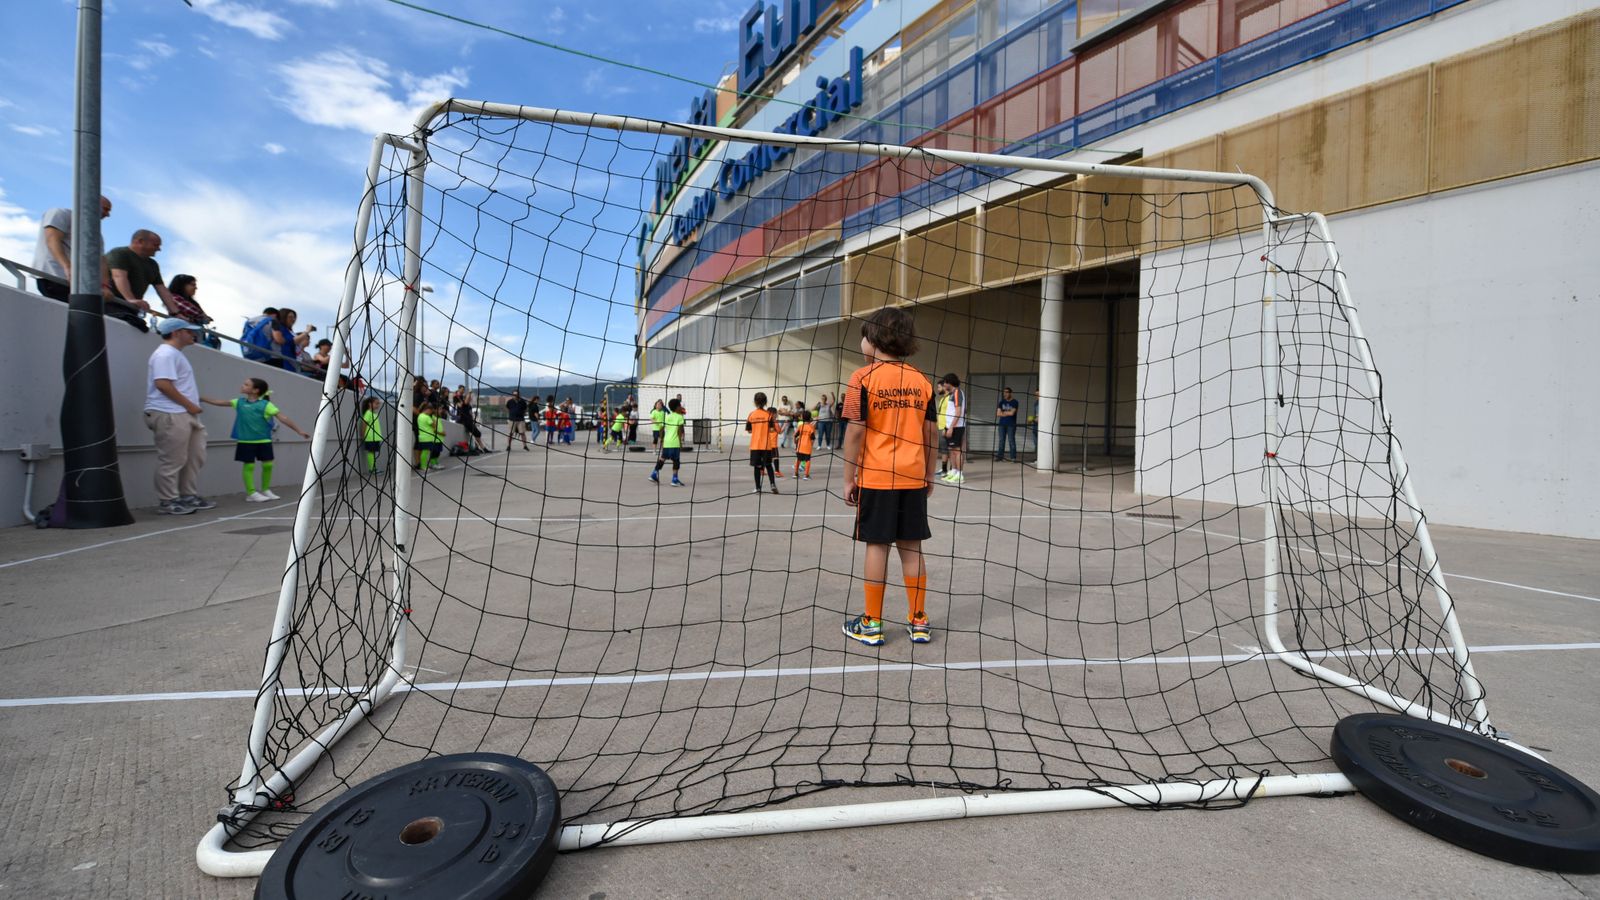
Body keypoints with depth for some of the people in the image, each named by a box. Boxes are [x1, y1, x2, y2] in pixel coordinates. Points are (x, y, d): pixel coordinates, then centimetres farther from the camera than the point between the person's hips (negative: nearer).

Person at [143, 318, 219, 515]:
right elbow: (163, 384, -21)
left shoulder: (175, 354, 22)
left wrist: (192, 406, 13)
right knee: (172, 460, -5)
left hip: (185, 414, 10)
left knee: (195, 457, 13)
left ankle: (189, 496, 22)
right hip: (170, 415, -10)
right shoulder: (165, 354, -11)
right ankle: (168, 502, 2)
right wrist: (189, 404, -16)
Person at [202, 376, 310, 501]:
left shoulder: (265, 405, -10)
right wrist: (201, 399, 18)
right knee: (249, 466, 1)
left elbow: (283, 418, -15)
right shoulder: (239, 402, 2)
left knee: (268, 464, 3)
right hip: (246, 442, 1)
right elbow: (220, 402, 16)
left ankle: (265, 490, 21)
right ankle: (251, 493, 6)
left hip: (264, 441, -1)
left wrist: (299, 431, -18)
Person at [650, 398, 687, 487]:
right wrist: (681, 442, -9)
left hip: (666, 442, 6)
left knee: (662, 458, 18)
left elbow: (662, 429, 12)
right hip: (675, 443, -6)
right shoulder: (680, 417, -4)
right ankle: (675, 480, -2)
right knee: (676, 460, -1)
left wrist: (662, 440, 21)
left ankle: (654, 474, 20)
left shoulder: (667, 416, 13)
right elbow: (679, 431, -11)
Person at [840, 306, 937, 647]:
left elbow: (855, 430, -10)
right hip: (913, 478, 4)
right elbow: (930, 433, 8)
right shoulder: (922, 381, 6)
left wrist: (849, 478, -3)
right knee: (911, 547, 10)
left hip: (875, 477, -3)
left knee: (877, 545, 3)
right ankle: (919, 622, 17)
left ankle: (872, 625, 11)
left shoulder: (863, 377, -7)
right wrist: (929, 475, 18)